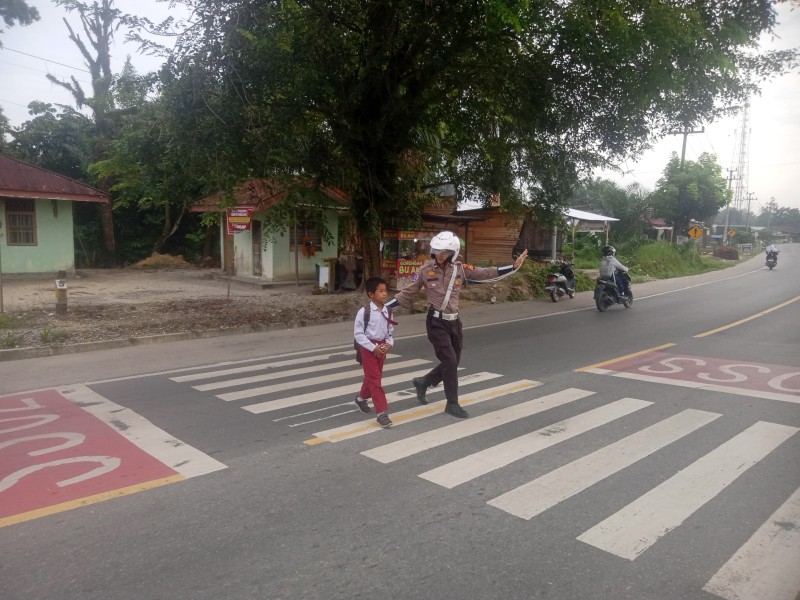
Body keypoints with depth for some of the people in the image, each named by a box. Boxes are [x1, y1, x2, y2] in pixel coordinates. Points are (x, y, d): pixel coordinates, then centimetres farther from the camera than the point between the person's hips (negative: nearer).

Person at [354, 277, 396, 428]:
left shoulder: (387, 311, 2)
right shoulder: (364, 311, -16)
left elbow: (390, 331, 11)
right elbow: (358, 333, -14)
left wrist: (389, 344, -9)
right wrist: (373, 347, -18)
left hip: (382, 347, 6)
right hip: (368, 347, -6)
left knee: (373, 377, 19)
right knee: (374, 379, -6)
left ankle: (361, 398, 46)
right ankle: (382, 413, -4)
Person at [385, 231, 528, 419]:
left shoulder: (460, 269, 0)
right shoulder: (425, 270, -8)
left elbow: (486, 273, -1)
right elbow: (407, 293, -3)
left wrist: (514, 266, -7)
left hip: (453, 321, 5)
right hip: (436, 322, -5)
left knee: (452, 362, 13)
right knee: (450, 361, -7)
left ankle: (422, 382, 36)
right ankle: (452, 404, 9)